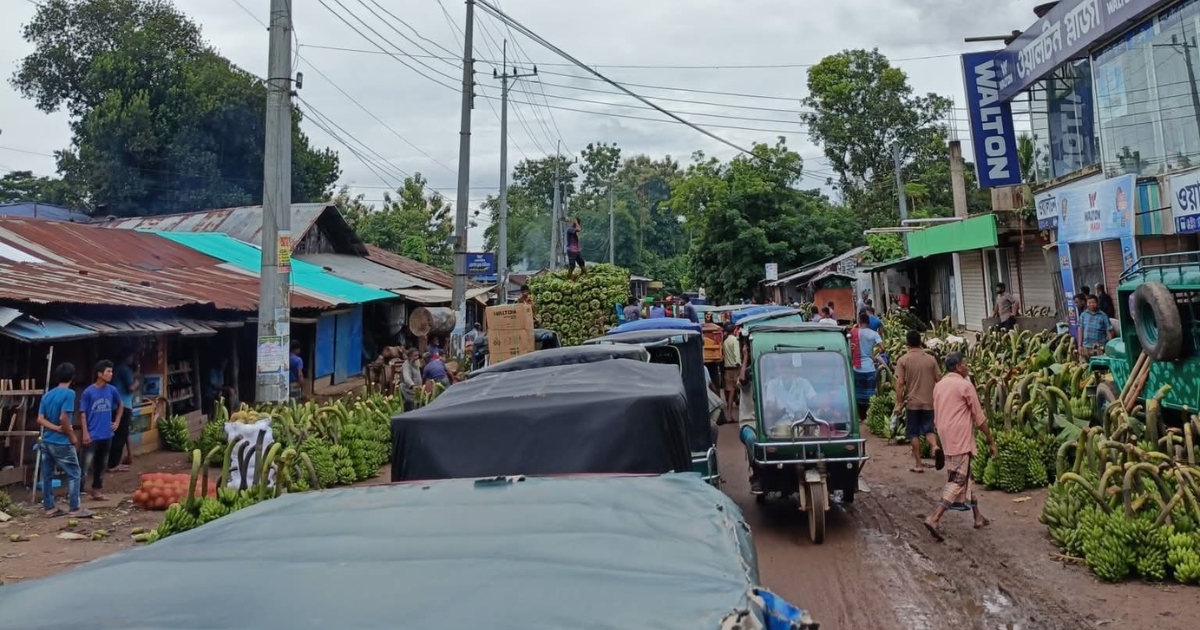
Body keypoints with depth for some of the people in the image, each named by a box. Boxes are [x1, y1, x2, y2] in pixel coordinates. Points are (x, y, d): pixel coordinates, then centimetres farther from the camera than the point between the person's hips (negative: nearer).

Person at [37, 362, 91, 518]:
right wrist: (72, 436, -9)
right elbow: (63, 418, -21)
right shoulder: (69, 393, -14)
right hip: (61, 442, -7)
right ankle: (74, 508, 1)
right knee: (74, 474, 1)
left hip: (46, 441, 8)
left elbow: (40, 420, 2)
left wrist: (57, 428, -4)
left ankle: (49, 507, 17)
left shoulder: (47, 395, 8)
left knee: (47, 475, 11)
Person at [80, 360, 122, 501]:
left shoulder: (112, 390, 3)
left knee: (101, 465, 14)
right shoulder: (88, 392, -11)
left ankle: (96, 491, 24)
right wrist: (85, 433, -14)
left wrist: (117, 421, 13)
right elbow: (82, 413, -9)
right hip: (92, 436, -5)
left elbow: (121, 405, 21)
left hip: (106, 435, 5)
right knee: (85, 464, -8)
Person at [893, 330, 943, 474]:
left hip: (912, 402, -2)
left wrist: (899, 403, -6)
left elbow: (900, 384, -11)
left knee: (914, 433, 8)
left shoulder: (903, 360, -7)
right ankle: (935, 446, -16)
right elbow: (939, 380, 3)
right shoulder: (930, 359, 1)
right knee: (928, 429, 14)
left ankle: (918, 464, 9)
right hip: (929, 402, 2)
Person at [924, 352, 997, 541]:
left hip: (947, 439, 8)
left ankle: (978, 516, 28)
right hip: (960, 439, -8)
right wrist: (991, 440, 1)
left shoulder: (939, 386, 11)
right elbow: (979, 417, -7)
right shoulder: (965, 385, -11)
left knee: (966, 477, 19)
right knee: (957, 481, -8)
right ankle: (934, 518, -18)